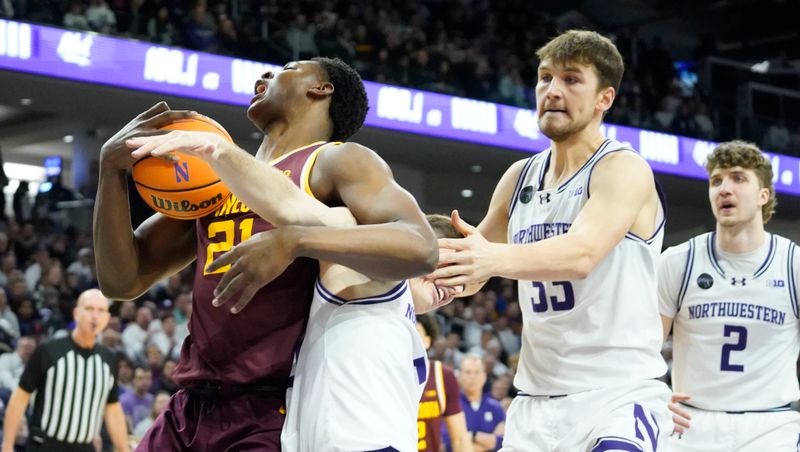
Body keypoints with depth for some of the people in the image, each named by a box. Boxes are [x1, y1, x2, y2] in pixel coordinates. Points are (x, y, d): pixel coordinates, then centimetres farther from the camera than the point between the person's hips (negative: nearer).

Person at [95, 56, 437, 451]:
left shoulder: (336, 162, -1)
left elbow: (420, 248, -18)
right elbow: (123, 280, 16)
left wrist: (294, 241, -29)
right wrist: (112, 166, 4)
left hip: (276, 409, -7)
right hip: (190, 408, 7)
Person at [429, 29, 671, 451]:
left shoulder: (623, 169, -9)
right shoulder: (519, 177, 12)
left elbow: (583, 253, -27)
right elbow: (471, 272, 22)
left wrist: (495, 259, -44)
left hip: (619, 396, -7)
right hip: (537, 399, 7)